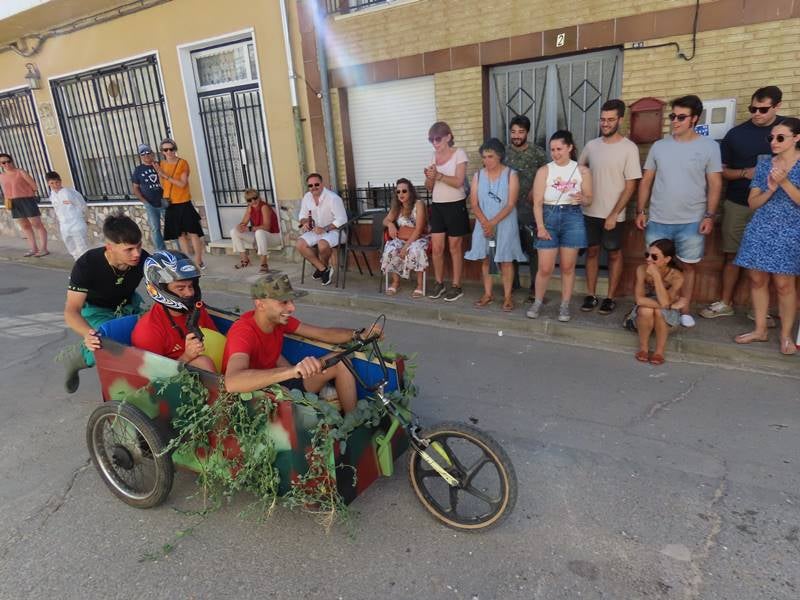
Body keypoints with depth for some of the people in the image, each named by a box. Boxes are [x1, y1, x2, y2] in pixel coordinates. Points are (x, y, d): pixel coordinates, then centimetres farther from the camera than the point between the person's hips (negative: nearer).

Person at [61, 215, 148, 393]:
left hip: (129, 305, 3)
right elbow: (72, 310, -31)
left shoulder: (143, 259, -25)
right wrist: (88, 334, -52)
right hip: (97, 311, -3)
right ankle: (76, 356, 4)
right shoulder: (87, 265, -31)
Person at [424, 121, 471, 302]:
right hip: (437, 206, 5)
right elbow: (429, 187, 9)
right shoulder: (433, 156, 9)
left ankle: (456, 286, 12)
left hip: (455, 205, -5)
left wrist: (438, 175, -25)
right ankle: (439, 283, 19)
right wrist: (429, 177, -12)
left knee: (455, 247, 3)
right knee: (436, 248, 4)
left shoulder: (459, 153, -6)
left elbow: (459, 182, -16)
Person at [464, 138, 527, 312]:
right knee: (485, 259, 7)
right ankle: (488, 294, 19)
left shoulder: (511, 175, -5)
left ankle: (508, 296, 9)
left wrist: (493, 223, -19)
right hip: (483, 225, 3)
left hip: (505, 225, -3)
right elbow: (474, 203, -2)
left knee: (505, 260, 1)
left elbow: (511, 204, -12)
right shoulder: (478, 176, 5)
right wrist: (485, 223, -17)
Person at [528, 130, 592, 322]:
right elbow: (537, 202, -4)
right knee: (545, 268, -1)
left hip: (573, 218, 1)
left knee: (568, 267, 6)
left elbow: (589, 198, 7)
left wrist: (582, 199, -17)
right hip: (549, 217, -1)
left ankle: (564, 306, 19)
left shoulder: (582, 171, 4)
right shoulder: (544, 170, 0)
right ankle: (537, 302, 19)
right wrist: (540, 226, -14)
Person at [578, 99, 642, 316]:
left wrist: (614, 214, -15)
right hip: (589, 212, 4)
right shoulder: (591, 145, 3)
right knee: (592, 251, 10)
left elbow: (630, 186, -11)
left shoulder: (629, 148, -9)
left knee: (614, 254, 7)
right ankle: (591, 295, 19)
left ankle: (610, 298, 17)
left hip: (613, 215, -4)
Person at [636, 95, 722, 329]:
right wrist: (640, 211, 3)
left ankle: (685, 311, 20)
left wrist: (709, 215, -9)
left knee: (688, 266, 8)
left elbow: (714, 185, -1)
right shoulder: (659, 146, 6)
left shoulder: (709, 146, -1)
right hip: (658, 220, 2)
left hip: (692, 221, -2)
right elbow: (646, 181, 8)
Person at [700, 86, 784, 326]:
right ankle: (725, 303, 16)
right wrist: (744, 173, -12)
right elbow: (721, 170, 5)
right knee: (733, 254, 5)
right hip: (737, 204, 1)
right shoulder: (736, 133, 2)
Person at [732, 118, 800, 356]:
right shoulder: (764, 164, 6)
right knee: (757, 280, 6)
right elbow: (753, 203, 5)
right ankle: (760, 329, 19)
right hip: (760, 231, 4)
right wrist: (770, 189, -12)